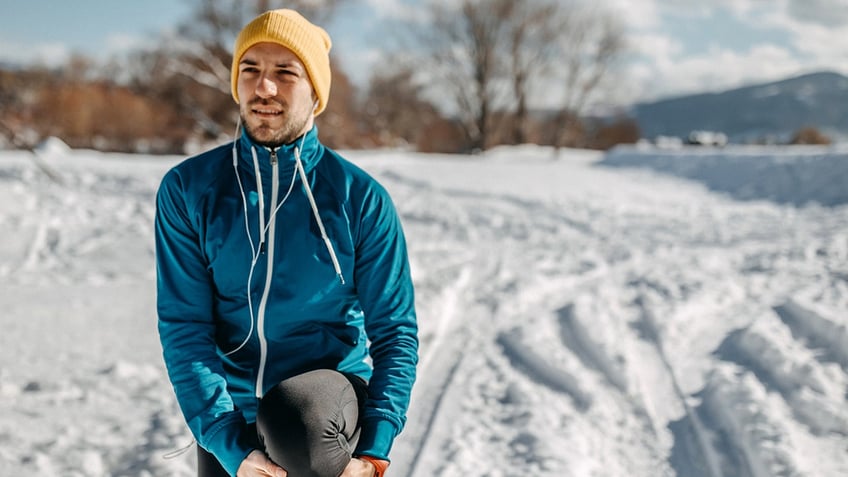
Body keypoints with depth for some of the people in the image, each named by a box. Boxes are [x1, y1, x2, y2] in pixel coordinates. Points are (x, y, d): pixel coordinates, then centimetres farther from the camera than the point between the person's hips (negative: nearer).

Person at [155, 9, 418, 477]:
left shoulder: (361, 198, -7)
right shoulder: (188, 189, -5)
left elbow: (394, 331, -5)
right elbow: (184, 327, -9)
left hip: (333, 415, -1)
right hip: (226, 424, 2)